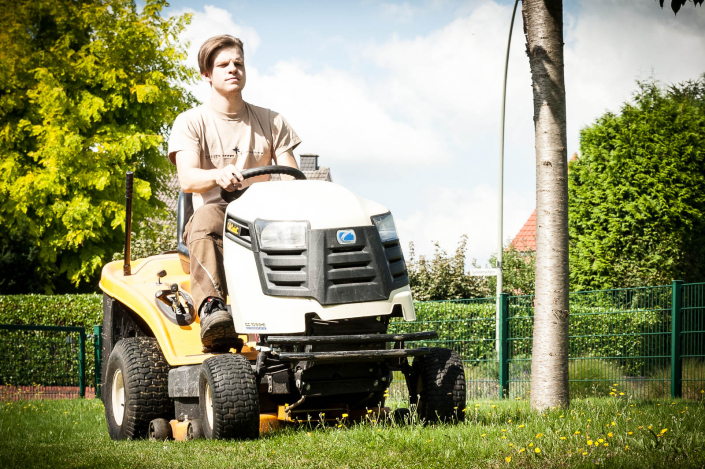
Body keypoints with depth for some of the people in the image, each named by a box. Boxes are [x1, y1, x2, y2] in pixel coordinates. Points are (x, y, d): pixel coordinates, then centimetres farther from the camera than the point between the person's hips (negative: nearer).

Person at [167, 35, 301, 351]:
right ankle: (211, 307, -56)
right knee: (207, 216, -39)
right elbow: (187, 179, -11)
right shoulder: (191, 122, 7)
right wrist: (218, 175, -34)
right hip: (216, 213, -2)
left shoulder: (271, 122, 16)